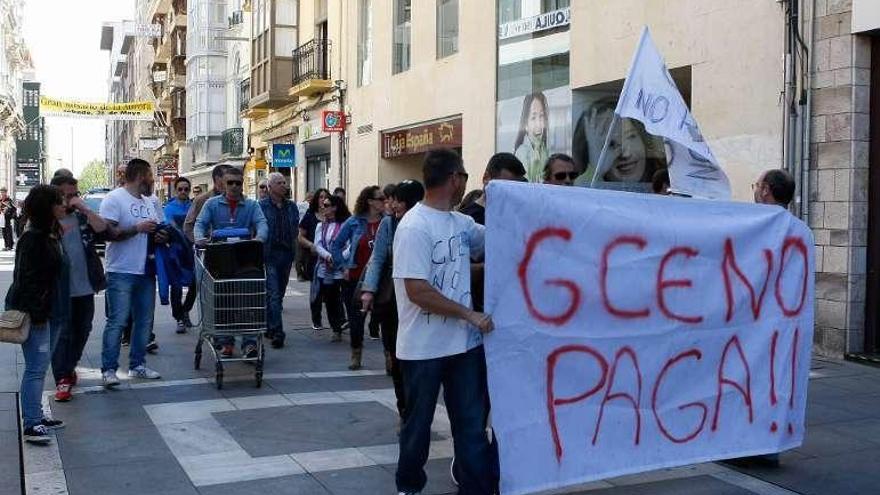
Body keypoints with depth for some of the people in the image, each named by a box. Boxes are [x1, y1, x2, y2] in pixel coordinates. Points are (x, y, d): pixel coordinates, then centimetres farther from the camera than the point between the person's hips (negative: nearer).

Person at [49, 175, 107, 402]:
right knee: (63, 333, -2)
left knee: (82, 331, 15)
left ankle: (69, 366, 34)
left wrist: (85, 209, -13)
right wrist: (57, 231, -22)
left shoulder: (82, 216, 8)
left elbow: (102, 228, -8)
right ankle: (62, 379, 5)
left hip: (85, 287, 5)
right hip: (61, 289, -5)